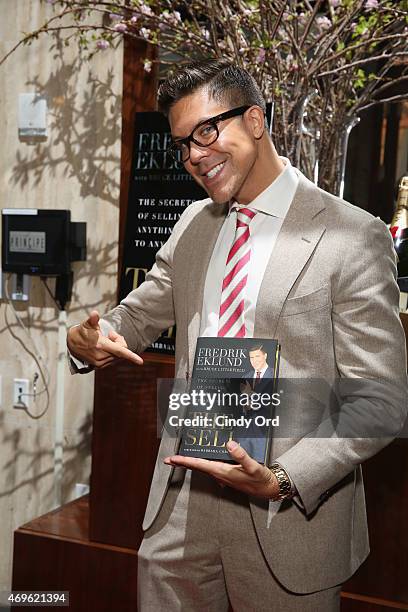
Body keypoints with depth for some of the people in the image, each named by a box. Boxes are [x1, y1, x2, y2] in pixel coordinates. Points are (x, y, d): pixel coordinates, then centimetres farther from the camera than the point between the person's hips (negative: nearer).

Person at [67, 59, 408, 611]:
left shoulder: (353, 238, -12)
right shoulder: (193, 224, 7)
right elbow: (140, 315, 15)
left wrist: (282, 479, -23)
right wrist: (89, 339, -8)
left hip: (289, 512, -4)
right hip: (180, 494, 5)